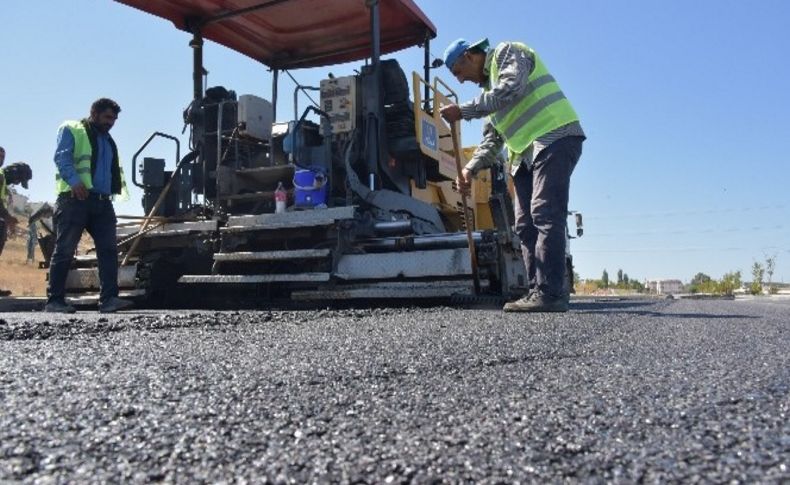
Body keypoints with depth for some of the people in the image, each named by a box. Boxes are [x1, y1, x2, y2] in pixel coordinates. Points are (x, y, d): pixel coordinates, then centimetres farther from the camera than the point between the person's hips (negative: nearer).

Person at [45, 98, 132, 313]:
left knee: (108, 249, -5)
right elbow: (62, 157, -8)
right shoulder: (71, 130, 7)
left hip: (102, 201, 7)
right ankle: (54, 300, 2)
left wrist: (119, 189, 10)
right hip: (75, 198, -7)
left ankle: (109, 298, -8)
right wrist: (74, 181, -25)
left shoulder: (108, 141, 28)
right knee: (65, 250, -4)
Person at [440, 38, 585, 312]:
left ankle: (550, 293, -21)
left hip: (555, 137, -9)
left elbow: (510, 90, -19)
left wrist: (463, 111, -16)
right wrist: (471, 168, 4)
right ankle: (538, 292, 4)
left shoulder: (508, 53, 3)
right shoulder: (489, 88, 26)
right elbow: (491, 140, 19)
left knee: (545, 216, -18)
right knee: (526, 225, 3)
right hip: (526, 154, 9)